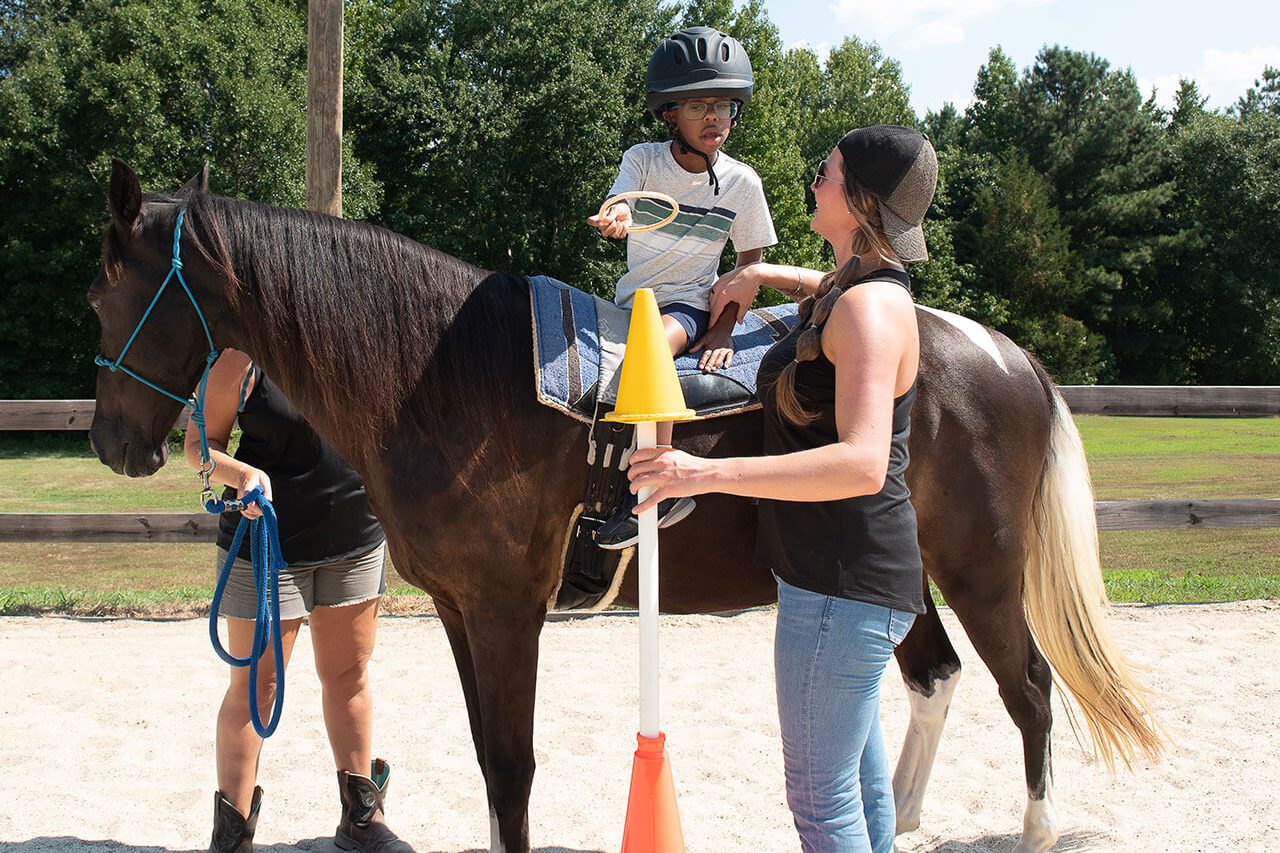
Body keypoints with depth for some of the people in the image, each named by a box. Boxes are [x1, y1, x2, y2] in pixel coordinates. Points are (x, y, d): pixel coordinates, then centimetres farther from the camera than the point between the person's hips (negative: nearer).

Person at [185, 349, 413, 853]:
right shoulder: (243, 356, -11)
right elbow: (198, 444, -9)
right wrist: (241, 473, -28)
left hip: (358, 538, 5)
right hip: (266, 542, -5)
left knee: (350, 676, 16)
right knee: (255, 685, 5)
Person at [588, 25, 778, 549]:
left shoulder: (741, 182, -4)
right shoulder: (643, 159, -2)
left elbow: (750, 261, 3)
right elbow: (617, 209, -20)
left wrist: (724, 328, -10)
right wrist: (614, 219, -47)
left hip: (691, 303, -4)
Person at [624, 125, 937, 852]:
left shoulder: (869, 308, -21)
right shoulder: (862, 287, 10)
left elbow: (862, 463, -34)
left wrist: (707, 473, -39)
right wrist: (762, 275, 22)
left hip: (843, 584, -11)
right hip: (851, 579, 11)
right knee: (861, 779, 22)